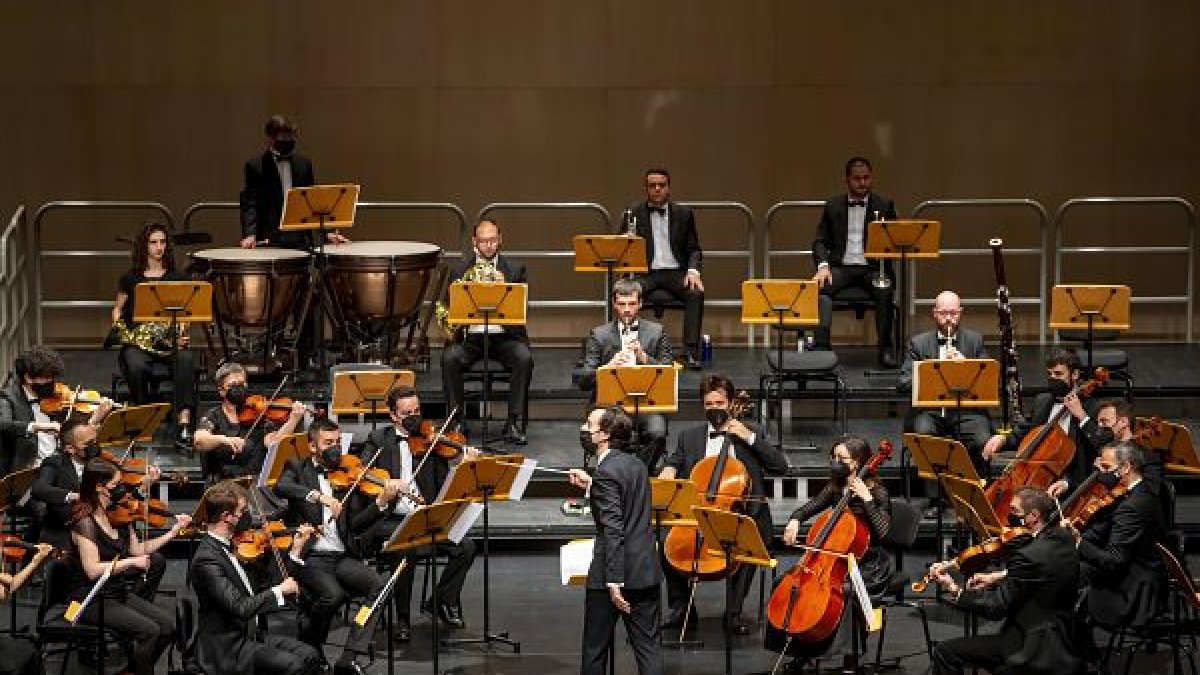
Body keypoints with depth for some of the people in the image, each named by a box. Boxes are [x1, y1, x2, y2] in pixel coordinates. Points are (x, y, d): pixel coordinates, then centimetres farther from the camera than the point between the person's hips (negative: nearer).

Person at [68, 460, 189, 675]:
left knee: (170, 624, -5)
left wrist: (173, 532, 6)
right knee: (150, 631, -21)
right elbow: (92, 570, -23)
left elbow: (138, 550, 12)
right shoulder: (85, 522, -18)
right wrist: (131, 562, -24)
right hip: (93, 600, -8)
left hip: (119, 593, 8)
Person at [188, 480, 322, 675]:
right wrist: (279, 590, -18)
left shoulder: (227, 546, 7)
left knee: (309, 656, 0)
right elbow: (239, 608, -28)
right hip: (228, 649, -9)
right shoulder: (206, 560, -22)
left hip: (249, 635, 9)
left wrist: (295, 551, 12)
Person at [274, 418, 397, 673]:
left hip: (342, 557, 4)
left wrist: (381, 501, -11)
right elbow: (281, 487, -16)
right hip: (309, 557, -4)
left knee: (379, 586, -22)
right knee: (333, 594, -31)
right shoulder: (298, 469, 8)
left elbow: (356, 525, 6)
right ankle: (309, 642, 1)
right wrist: (320, 497, -29)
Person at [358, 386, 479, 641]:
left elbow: (445, 486, 5)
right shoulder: (379, 440, 7)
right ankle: (403, 620, -15)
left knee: (466, 547, -19)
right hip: (389, 521, -3)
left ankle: (443, 600, 5)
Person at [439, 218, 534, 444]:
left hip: (504, 335, 0)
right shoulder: (460, 269, 10)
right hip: (470, 336, 0)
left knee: (524, 358, -30)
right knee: (449, 358, -29)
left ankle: (515, 423, -23)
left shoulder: (514, 269, 9)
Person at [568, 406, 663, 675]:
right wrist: (591, 485, 22)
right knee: (647, 646, 6)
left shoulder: (606, 473, -16)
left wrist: (614, 582, -23)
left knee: (595, 650, 6)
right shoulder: (636, 465, 9)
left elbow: (613, 531, -22)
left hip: (611, 572, -8)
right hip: (646, 572, 8)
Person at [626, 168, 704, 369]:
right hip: (645, 273, -1)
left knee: (696, 293, -30)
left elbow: (694, 249, 10)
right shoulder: (634, 214, 9)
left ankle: (691, 352, -31)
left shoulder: (683, 214, 11)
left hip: (676, 272, 1)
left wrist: (693, 270, -10)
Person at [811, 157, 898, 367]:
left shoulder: (884, 205, 12)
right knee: (821, 287, -31)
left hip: (872, 267, -1)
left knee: (885, 290, -34)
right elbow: (820, 241, 10)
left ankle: (886, 348, -26)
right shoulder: (833, 206, 14)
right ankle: (821, 345, -38)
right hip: (841, 267, 1)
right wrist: (823, 265, -9)